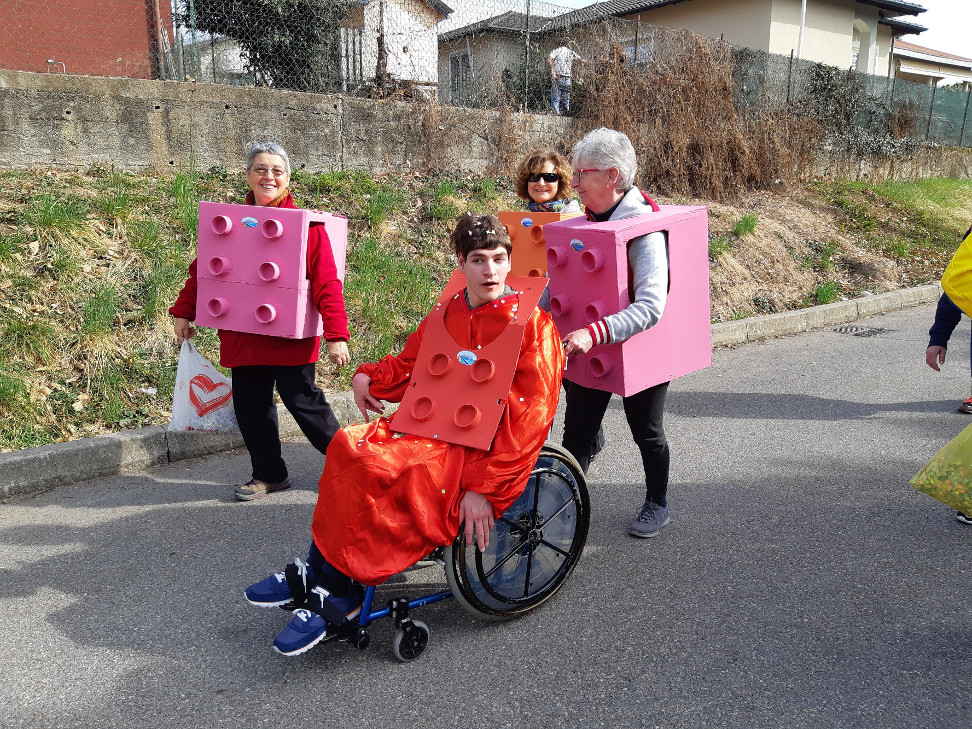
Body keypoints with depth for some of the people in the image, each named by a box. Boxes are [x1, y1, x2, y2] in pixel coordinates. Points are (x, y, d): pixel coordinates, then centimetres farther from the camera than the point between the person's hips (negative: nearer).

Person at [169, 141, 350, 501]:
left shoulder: (306, 224, -6)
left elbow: (327, 284, -10)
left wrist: (336, 336, -15)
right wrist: (184, 313, 11)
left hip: (291, 337, -4)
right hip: (243, 338, 5)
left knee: (303, 401, 0)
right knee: (250, 405, 10)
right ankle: (269, 474, 29)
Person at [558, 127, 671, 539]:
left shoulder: (645, 227, -24)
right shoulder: (588, 220, -2)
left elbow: (651, 306, -34)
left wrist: (594, 334, -44)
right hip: (589, 346, 6)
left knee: (646, 431, 14)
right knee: (577, 428, 8)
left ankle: (658, 504, 36)